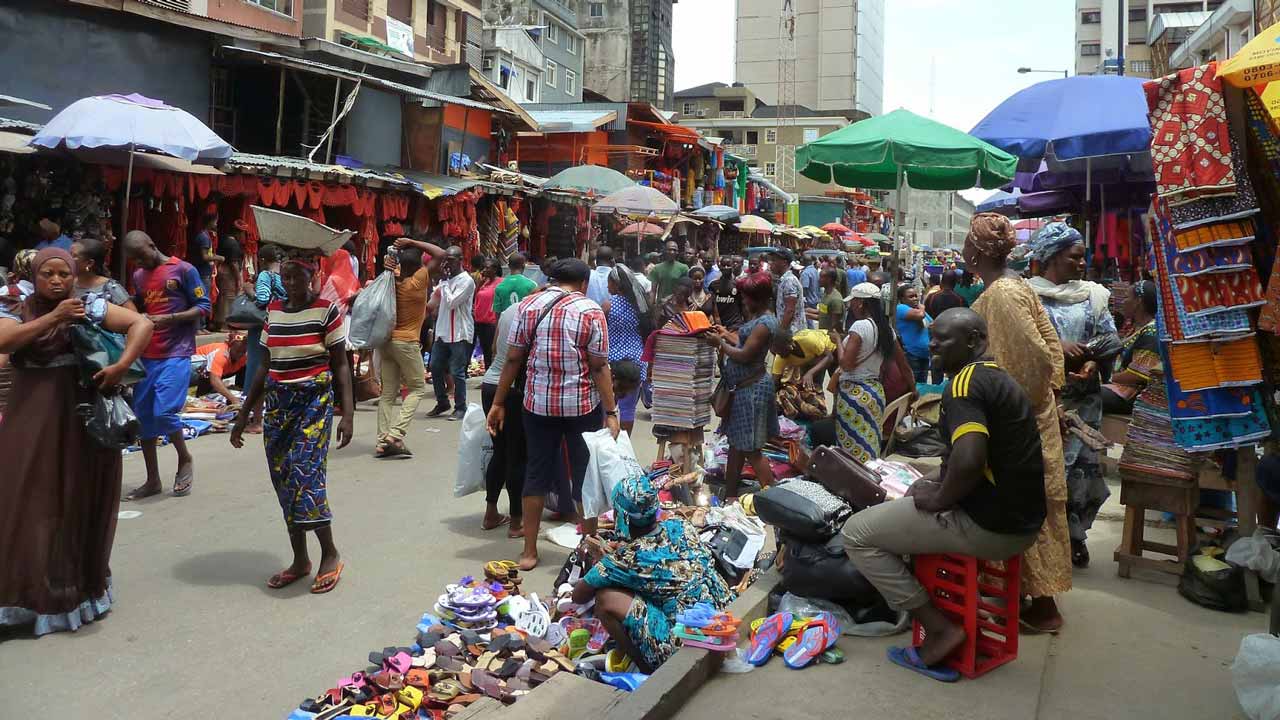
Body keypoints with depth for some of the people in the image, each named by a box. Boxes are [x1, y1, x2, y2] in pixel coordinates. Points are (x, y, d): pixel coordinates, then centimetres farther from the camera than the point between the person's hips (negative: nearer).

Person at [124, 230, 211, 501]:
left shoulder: (183, 270, -4)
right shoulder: (138, 276, 14)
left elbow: (203, 307, -6)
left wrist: (168, 318, -17)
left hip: (176, 354, -6)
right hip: (147, 354, 6)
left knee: (164, 412, -16)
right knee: (143, 415, 5)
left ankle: (185, 459, 12)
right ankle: (152, 480, 16)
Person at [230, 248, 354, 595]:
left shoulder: (326, 310, -6)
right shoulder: (273, 310, 9)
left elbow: (340, 365, -5)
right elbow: (265, 365, 14)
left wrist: (347, 413, -12)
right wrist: (244, 413, 15)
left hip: (314, 400, -5)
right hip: (277, 401, 6)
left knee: (305, 473, -14)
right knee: (282, 480, 5)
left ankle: (330, 553, 3)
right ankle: (299, 560, 17)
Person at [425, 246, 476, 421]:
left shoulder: (466, 281, -11)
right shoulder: (445, 279, 13)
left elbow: (451, 302, -18)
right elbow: (435, 301, 17)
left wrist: (444, 281, -13)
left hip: (460, 333, -8)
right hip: (443, 332, 8)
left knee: (457, 372, -4)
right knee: (435, 367, 10)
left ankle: (460, 408, 7)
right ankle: (442, 402, 24)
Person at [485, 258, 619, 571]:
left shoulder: (528, 305, 1)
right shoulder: (590, 311, -6)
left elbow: (512, 359, 0)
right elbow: (599, 367, -9)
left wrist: (498, 403, 6)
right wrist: (611, 411, -6)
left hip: (539, 404, 2)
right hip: (583, 404, -2)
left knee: (537, 473, 12)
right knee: (585, 475, 10)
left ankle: (529, 552, 17)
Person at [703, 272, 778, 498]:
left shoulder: (765, 323, -20)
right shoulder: (758, 317, 10)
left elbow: (744, 355, -22)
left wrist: (720, 344, -12)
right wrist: (727, 335, 10)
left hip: (752, 389, -10)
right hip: (744, 388, 10)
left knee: (752, 449, -4)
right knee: (736, 443, 17)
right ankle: (730, 494, 27)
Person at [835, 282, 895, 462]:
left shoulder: (860, 326, -17)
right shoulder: (886, 328, 7)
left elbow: (846, 364, -18)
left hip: (854, 392, -8)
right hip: (877, 390, 8)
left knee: (855, 449, -1)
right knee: (871, 446, 14)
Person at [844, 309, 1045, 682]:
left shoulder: (965, 383, -17)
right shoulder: (996, 377, 14)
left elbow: (969, 459, -33)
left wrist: (940, 499, -15)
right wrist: (940, 486, 8)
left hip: (989, 527, -10)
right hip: (1019, 521, 10)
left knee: (857, 533, -2)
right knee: (908, 500, 31)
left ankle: (939, 628, -1)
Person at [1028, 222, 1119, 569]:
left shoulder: (1092, 294, 9)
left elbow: (1108, 341, 5)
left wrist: (1092, 363, -14)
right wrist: (1056, 347, -21)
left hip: (1083, 395, 4)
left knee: (1079, 464, 4)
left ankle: (1074, 534, 18)